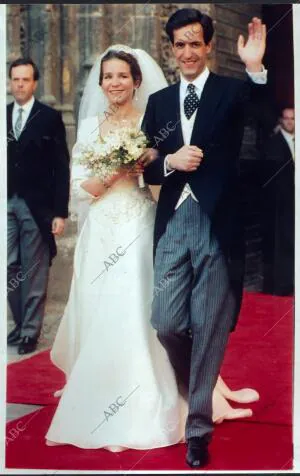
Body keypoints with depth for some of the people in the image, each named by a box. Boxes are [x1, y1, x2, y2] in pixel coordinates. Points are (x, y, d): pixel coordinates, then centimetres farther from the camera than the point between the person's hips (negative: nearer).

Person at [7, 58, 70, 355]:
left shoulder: (50, 118, -2)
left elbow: (61, 167, -3)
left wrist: (60, 212, -8)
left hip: (37, 206, -4)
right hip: (7, 204, 4)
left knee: (34, 272, 1)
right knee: (10, 268, 7)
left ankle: (30, 332, 9)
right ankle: (20, 324, 21)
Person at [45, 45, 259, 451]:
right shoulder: (90, 125, 11)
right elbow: (80, 187, 5)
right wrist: (118, 170, -11)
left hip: (140, 232, -3)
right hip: (102, 235, 3)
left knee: (137, 317, -7)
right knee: (98, 317, 5)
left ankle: (143, 411, 2)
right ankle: (96, 404, 20)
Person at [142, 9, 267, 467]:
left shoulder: (231, 91, 1)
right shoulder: (158, 101, 13)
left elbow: (262, 111, -23)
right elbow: (146, 168, 12)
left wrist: (256, 69, -42)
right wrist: (171, 162, -9)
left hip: (217, 223, -3)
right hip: (174, 222, 3)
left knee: (210, 328, 2)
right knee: (166, 323, 1)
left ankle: (199, 424, 16)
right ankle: (196, 386, 32)